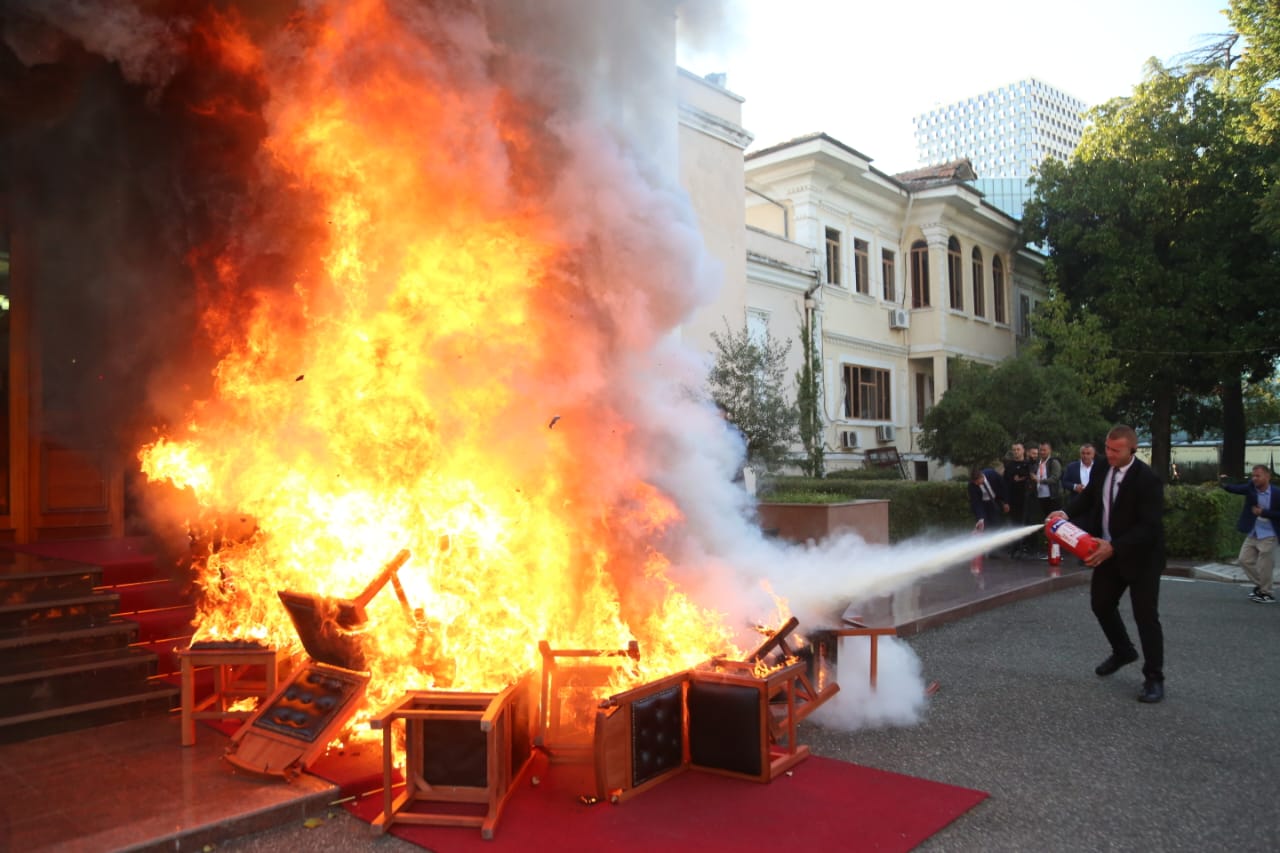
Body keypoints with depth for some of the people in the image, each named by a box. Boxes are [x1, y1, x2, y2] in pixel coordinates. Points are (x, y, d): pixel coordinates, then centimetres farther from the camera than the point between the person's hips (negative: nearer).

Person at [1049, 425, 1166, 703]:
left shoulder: (1148, 479, -21)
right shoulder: (1100, 473, -1)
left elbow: (1149, 526, -25)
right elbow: (1085, 505, 7)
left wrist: (1114, 547, -33)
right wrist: (1067, 516, -14)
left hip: (1141, 556, -7)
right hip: (1108, 552, 7)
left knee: (1145, 616, -2)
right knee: (1101, 604, 15)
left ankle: (1154, 678, 10)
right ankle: (1123, 651, 40)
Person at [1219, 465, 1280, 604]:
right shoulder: (1251, 488, -4)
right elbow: (1234, 489, -19)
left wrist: (1263, 512, -19)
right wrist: (1224, 484, -39)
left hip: (1267, 536, -5)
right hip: (1252, 534, 5)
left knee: (1264, 566, 1)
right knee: (1245, 560, 9)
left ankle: (1266, 593, 17)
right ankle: (1260, 585, 28)